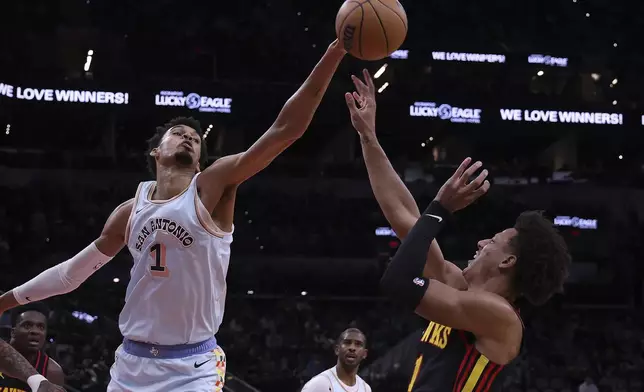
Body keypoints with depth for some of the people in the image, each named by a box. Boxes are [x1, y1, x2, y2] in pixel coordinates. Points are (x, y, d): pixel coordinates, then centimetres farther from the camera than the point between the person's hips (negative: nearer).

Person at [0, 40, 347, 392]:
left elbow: (284, 130, -15)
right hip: (132, 362, 4)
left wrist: (331, 56, -23)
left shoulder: (213, 186, -4)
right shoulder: (131, 211, 9)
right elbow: (73, 271, 22)